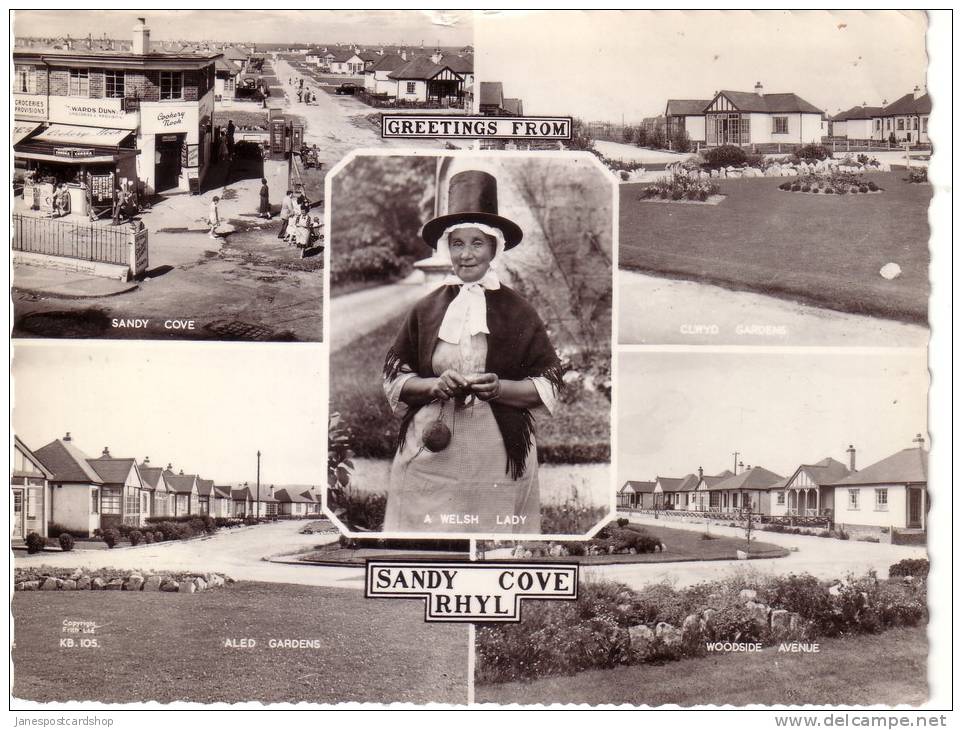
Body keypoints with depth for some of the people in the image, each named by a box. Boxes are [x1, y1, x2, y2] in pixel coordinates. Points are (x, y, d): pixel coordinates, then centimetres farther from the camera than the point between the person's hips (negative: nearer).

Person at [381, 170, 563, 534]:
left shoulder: (518, 311, 3)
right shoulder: (426, 309, 8)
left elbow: (549, 387, 2)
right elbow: (393, 378, 9)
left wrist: (499, 388, -15)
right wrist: (435, 385, -10)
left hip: (497, 460, -1)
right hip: (429, 458, 1)